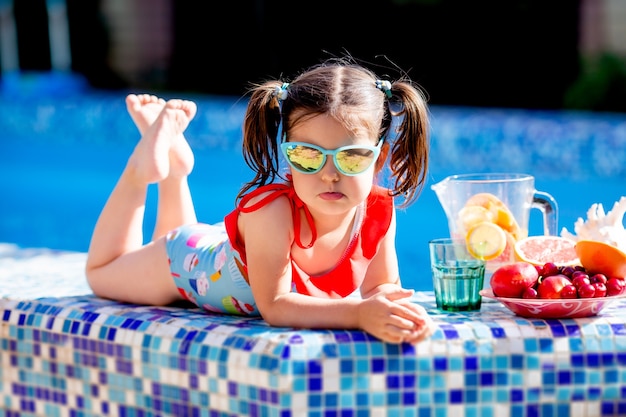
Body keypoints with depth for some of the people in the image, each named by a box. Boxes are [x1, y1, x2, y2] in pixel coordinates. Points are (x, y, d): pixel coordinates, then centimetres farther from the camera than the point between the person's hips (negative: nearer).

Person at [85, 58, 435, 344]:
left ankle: (174, 172, 40)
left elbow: (382, 286, -19)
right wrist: (358, 313, -62)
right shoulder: (272, 209, -47)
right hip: (192, 261, -4)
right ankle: (149, 160, 26)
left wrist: (384, 306, -44)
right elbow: (274, 306, -47)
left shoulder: (380, 212, -32)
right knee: (102, 273, 27)